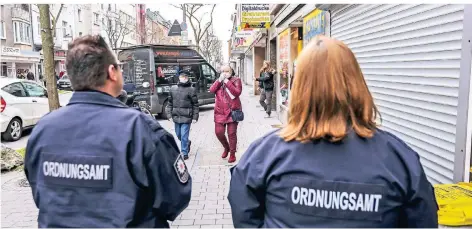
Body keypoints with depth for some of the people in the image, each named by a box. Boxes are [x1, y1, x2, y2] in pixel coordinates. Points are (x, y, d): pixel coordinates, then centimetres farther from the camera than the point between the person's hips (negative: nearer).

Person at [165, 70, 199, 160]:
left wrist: (195, 117, -5)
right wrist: (169, 114, 4)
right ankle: (187, 143, 44)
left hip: (186, 117, -5)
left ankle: (184, 153, 7)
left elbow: (195, 104, -3)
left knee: (184, 136, -5)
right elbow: (170, 103, 12)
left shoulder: (191, 90, -4)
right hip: (176, 116, 5)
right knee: (178, 135, 17)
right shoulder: (173, 89, 8)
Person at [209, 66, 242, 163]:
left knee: (232, 133, 0)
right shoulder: (218, 81, 13)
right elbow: (211, 90, -2)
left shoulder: (236, 80, 0)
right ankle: (226, 147, 29)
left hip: (232, 111, -4)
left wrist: (227, 82, -17)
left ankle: (232, 154, 14)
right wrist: (220, 80, -11)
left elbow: (237, 92, -16)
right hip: (220, 112, 4)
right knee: (218, 132, 1)